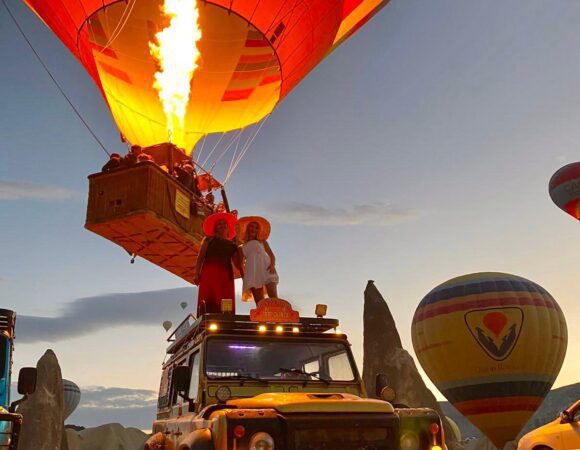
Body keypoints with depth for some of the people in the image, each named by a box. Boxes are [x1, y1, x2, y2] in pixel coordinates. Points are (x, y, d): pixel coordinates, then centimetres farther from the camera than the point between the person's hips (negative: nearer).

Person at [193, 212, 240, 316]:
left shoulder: (232, 245, 24)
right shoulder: (209, 239, 19)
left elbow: (237, 263, 13)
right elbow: (200, 256, 9)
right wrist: (196, 273, -5)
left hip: (225, 274, 3)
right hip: (209, 271, -2)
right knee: (208, 302, -16)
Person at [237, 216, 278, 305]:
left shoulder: (262, 241, 24)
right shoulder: (242, 247, 26)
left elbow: (271, 255, 12)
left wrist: (272, 264, -10)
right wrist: (244, 277, 3)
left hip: (266, 269, -1)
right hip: (252, 273, 1)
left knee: (274, 298, -19)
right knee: (259, 302, -11)